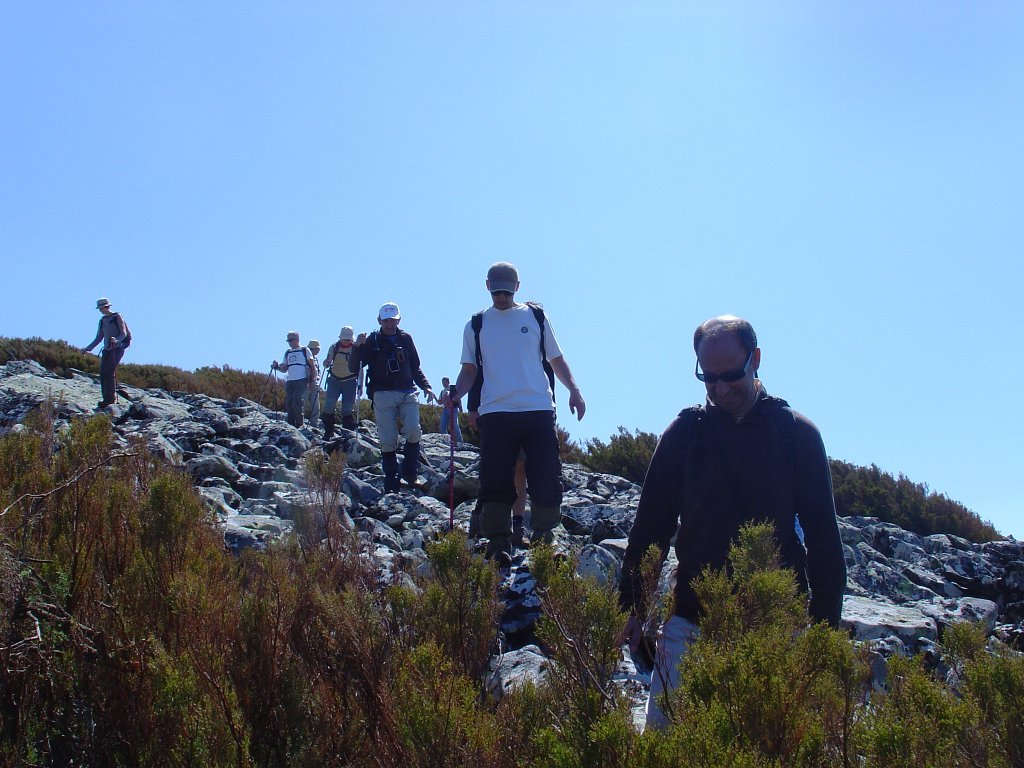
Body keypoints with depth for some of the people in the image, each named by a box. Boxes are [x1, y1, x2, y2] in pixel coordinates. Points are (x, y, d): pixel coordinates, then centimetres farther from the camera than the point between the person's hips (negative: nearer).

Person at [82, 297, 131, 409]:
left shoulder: (117, 317, 0)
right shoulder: (102, 321, 18)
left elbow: (124, 333, -7)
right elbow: (99, 338, 23)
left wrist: (116, 340, -27)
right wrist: (88, 348, 17)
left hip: (117, 348, -6)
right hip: (107, 349, 6)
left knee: (110, 371, -17)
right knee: (103, 372, -5)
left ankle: (111, 398, -17)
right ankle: (106, 399, -4)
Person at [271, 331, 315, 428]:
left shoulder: (305, 350, 5)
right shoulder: (287, 353, 19)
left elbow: (312, 367, 3)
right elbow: (285, 369, 18)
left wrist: (313, 381, -5)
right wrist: (277, 367, -3)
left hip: (302, 381, -5)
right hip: (290, 381, 5)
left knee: (297, 402, -17)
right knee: (289, 403, 0)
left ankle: (299, 424, -10)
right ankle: (291, 425, 6)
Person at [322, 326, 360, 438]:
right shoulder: (333, 347, 0)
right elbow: (327, 363, 7)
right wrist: (326, 364, -17)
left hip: (349, 382, -1)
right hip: (334, 380, 1)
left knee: (347, 410, -2)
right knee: (329, 405, -9)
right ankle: (328, 432, 3)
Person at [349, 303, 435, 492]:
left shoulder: (406, 339, 15)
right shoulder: (372, 341, 7)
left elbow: (415, 368, 24)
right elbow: (353, 369, 3)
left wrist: (425, 386, 10)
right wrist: (357, 347, -12)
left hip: (407, 393, 2)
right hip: (383, 394, -2)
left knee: (413, 431, -19)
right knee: (388, 440, -7)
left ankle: (410, 473, -3)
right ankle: (391, 485, -2)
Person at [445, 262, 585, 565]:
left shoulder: (536, 317, 13)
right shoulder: (476, 325, 14)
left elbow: (556, 359, 18)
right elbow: (470, 370, 12)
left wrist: (573, 390, 3)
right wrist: (456, 393, -8)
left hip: (538, 411, 0)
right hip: (495, 413, 0)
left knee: (547, 480, -3)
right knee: (495, 483, -6)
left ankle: (544, 541, 9)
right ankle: (498, 546, -1)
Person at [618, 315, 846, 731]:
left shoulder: (797, 432, 2)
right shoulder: (685, 432, 4)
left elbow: (823, 536, 4)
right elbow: (651, 525, 8)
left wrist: (826, 621, 1)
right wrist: (632, 607, 5)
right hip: (692, 617, 1)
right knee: (663, 728, -2)